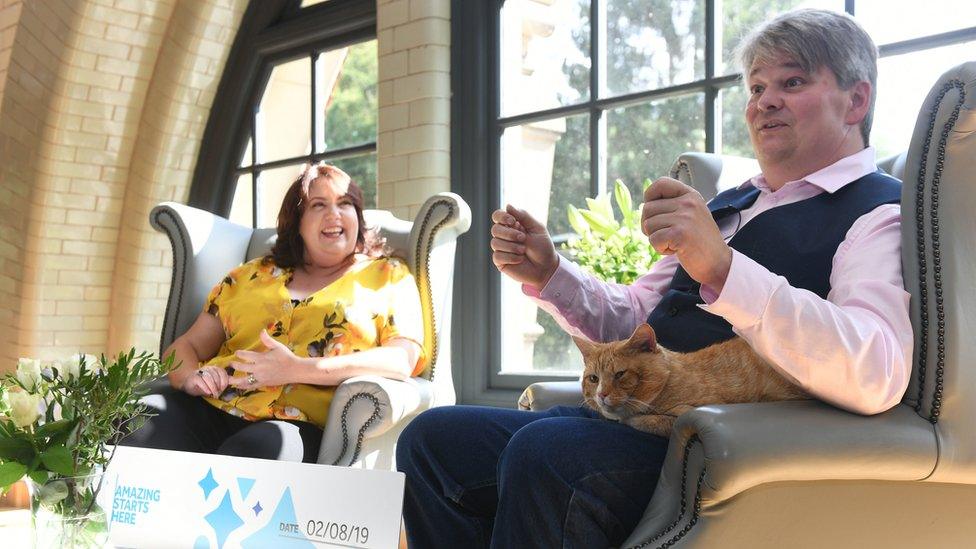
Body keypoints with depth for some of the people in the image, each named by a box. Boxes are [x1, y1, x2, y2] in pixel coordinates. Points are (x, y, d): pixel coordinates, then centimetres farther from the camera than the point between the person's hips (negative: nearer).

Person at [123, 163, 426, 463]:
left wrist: (298, 370, -13)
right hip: (209, 409, 3)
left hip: (300, 424, -3)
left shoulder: (389, 276, 15)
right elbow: (187, 345, 24)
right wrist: (190, 377, -3)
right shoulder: (252, 275, 25)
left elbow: (403, 360, -2)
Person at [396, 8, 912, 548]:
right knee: (430, 439, -1)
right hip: (629, 417, 9)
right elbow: (633, 320, 27)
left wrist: (721, 266, -33)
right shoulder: (730, 204, 24)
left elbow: (876, 377, -24)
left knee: (542, 453, -34)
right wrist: (547, 273, 8)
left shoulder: (878, 214, -4)